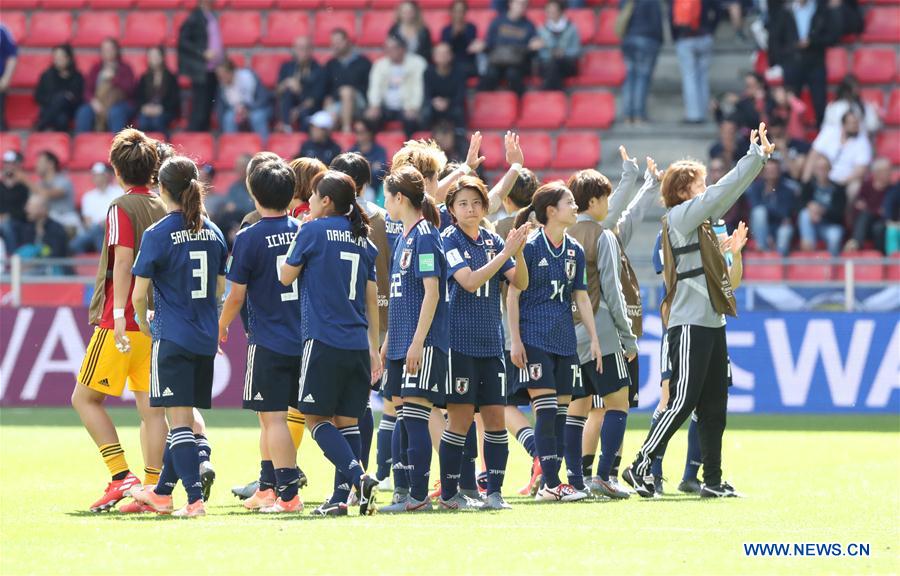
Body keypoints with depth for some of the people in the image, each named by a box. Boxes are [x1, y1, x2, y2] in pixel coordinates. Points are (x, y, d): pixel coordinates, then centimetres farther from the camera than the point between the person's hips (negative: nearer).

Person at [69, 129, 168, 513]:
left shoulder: (122, 208, -9)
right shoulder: (164, 209, 11)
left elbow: (124, 261, -18)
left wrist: (119, 315, -21)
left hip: (124, 323, -7)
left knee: (85, 397, 2)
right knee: (151, 406, 6)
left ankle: (121, 476, -9)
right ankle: (152, 489, 3)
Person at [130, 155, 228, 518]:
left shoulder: (158, 235, -10)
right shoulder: (213, 233, 7)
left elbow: (139, 294, -7)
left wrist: (144, 324, 11)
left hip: (172, 338, -6)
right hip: (206, 338, 6)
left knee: (179, 419, -6)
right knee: (184, 417, 15)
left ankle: (195, 498, -15)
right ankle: (162, 492, 28)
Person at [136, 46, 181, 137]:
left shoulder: (171, 78, 5)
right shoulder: (144, 78, 15)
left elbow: (175, 98, 0)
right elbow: (138, 97, 12)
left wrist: (161, 108, -13)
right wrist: (144, 107, -8)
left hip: (166, 111, -2)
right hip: (147, 111, 2)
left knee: (157, 121, -35)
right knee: (143, 122, -31)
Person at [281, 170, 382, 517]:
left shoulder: (314, 231, -5)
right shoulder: (363, 239, 12)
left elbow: (286, 277, 4)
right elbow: (372, 298, 14)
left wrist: (299, 236, 14)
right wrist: (373, 348, 17)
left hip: (324, 341, -6)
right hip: (357, 344, 6)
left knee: (316, 416, 1)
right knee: (347, 420, 8)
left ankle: (358, 477, -18)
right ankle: (340, 497, 4)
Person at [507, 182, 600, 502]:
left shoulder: (575, 251, 11)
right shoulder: (530, 247, -7)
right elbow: (513, 295, -6)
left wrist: (593, 338, 13)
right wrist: (515, 340, -11)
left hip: (564, 340, 6)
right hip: (534, 339, -6)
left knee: (561, 411, 3)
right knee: (546, 411, -12)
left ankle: (550, 484, 7)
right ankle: (550, 483, -12)